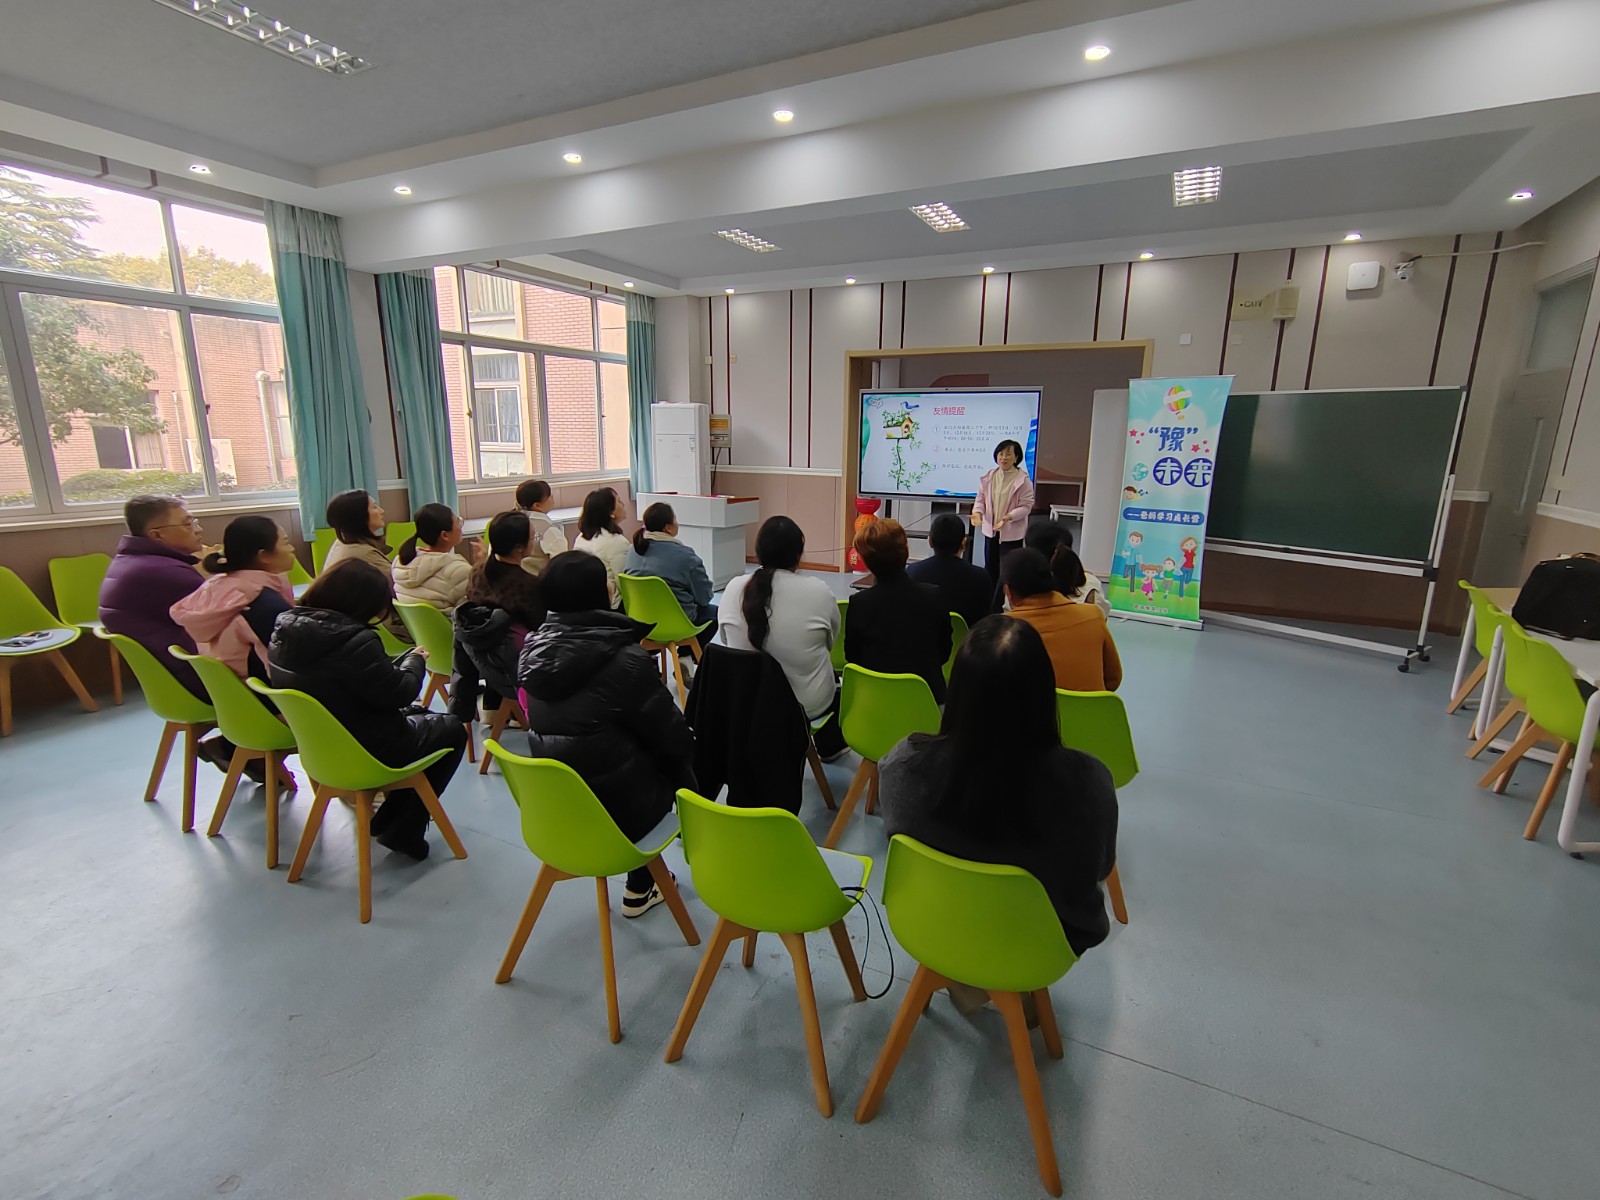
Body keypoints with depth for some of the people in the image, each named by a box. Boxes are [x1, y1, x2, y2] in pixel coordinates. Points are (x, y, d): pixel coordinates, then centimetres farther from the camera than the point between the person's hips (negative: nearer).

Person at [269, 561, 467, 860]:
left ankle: (389, 818, 26)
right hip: (363, 754, -9)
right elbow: (399, 692, -21)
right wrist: (415, 661, -3)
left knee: (416, 714, 28)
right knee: (452, 728, 13)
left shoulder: (286, 629, -4)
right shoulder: (354, 641, -31)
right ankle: (403, 831, 12)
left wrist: (401, 661, 5)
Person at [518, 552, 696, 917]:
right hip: (619, 808, -6)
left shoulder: (533, 651, -5)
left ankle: (641, 888, 34)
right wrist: (686, 743, 11)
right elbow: (671, 735, -12)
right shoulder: (626, 658, -22)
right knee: (680, 757, 19)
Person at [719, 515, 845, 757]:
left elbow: (726, 639, 5)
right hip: (807, 703, -3)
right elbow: (830, 643, 2)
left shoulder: (733, 588, -9)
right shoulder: (819, 591, -16)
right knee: (846, 687, 29)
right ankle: (829, 745, 42)